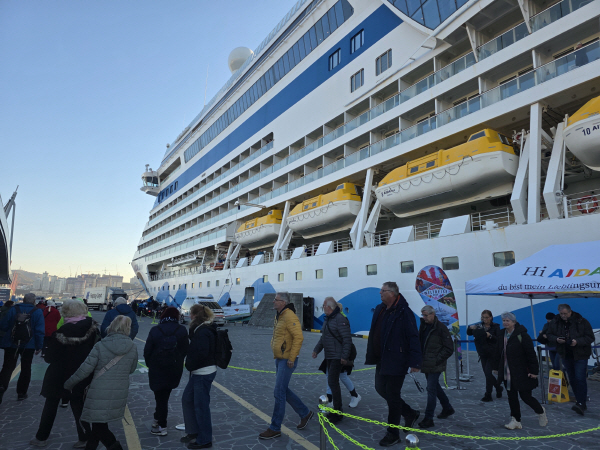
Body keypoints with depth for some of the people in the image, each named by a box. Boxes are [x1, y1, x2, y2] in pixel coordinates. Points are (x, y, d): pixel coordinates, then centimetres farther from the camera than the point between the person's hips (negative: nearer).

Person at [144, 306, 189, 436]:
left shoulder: (155, 330, -11)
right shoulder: (182, 330, -6)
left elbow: (147, 350, -7)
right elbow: (186, 349, -2)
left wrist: (150, 364, 10)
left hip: (157, 369, -2)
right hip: (175, 369, 2)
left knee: (160, 396, 9)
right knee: (165, 395, 22)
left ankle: (161, 427, 15)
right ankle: (159, 420, 30)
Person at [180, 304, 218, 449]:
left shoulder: (203, 332, -20)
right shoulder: (200, 329, 11)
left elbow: (201, 353, -26)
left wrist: (189, 365, -10)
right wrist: (190, 365, 0)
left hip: (204, 373, -10)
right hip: (198, 372, 10)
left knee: (201, 405, 1)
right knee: (187, 399, 19)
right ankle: (194, 431, 33)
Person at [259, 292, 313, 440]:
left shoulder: (289, 317, -19)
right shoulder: (279, 316, 12)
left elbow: (299, 337, -25)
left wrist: (291, 358, -23)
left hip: (287, 361, -10)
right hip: (279, 359, 10)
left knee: (279, 392, -3)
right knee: (284, 390, 17)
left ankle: (275, 429, 10)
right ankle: (305, 413, 32)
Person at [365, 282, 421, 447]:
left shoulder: (404, 312, -19)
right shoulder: (380, 309, 6)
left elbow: (413, 338, -19)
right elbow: (374, 333, 13)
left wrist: (414, 362, -21)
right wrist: (372, 356, 14)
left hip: (396, 362, -9)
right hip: (382, 360, 9)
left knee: (392, 396, 3)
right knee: (381, 388, 19)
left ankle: (393, 433, 21)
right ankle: (410, 413, 37)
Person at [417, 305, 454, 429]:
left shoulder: (441, 328, -14)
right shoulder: (423, 327, 8)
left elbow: (449, 348, -12)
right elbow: (419, 343, 17)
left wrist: (437, 360, -14)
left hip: (435, 365, -8)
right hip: (426, 364, 8)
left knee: (431, 389, -6)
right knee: (435, 387, 20)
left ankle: (428, 419, 0)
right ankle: (448, 408, 39)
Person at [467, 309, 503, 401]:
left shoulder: (495, 326, -4)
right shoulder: (479, 326, 4)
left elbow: (498, 340, -12)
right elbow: (469, 333, 3)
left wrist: (490, 336, -28)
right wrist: (470, 328, -17)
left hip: (492, 354, -4)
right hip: (483, 354, 4)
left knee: (488, 372, -12)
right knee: (487, 373, 10)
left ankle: (488, 395, -4)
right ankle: (498, 388, 35)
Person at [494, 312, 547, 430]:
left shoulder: (522, 335, -14)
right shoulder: (501, 334, 6)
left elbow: (531, 354, -13)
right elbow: (500, 352, 13)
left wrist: (534, 370, -16)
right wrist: (497, 367, 14)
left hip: (522, 373, -6)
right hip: (507, 373, 6)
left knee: (525, 396, 3)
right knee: (512, 397, 8)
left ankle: (540, 411, 33)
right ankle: (515, 420, 19)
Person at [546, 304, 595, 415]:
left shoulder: (582, 322, -10)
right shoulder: (555, 322, 1)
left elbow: (590, 338, -9)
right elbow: (549, 335, 7)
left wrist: (578, 341, -24)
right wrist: (556, 339, -14)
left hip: (580, 355, -4)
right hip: (565, 355, 4)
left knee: (580, 379, -12)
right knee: (572, 379, 11)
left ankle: (581, 403, -9)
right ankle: (581, 402, 22)